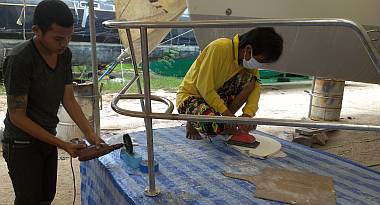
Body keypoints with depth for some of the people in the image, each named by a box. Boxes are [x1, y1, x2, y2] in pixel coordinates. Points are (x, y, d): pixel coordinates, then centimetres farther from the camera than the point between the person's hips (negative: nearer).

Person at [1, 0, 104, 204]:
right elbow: (17, 116, -21)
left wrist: (90, 133, -11)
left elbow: (69, 100, 0)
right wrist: (62, 145, -21)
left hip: (48, 138, 7)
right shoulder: (19, 59, -25)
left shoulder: (65, 54, -5)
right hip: (23, 144, -6)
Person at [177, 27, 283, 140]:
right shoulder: (219, 48, -27)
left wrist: (248, 114, -25)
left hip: (216, 95, 7)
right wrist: (227, 113, -25)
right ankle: (193, 121, 1)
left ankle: (226, 124, -4)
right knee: (214, 127, -36)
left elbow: (256, 86, -8)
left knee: (250, 78, -15)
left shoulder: (248, 58, -5)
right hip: (190, 96, -6)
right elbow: (204, 87, -26)